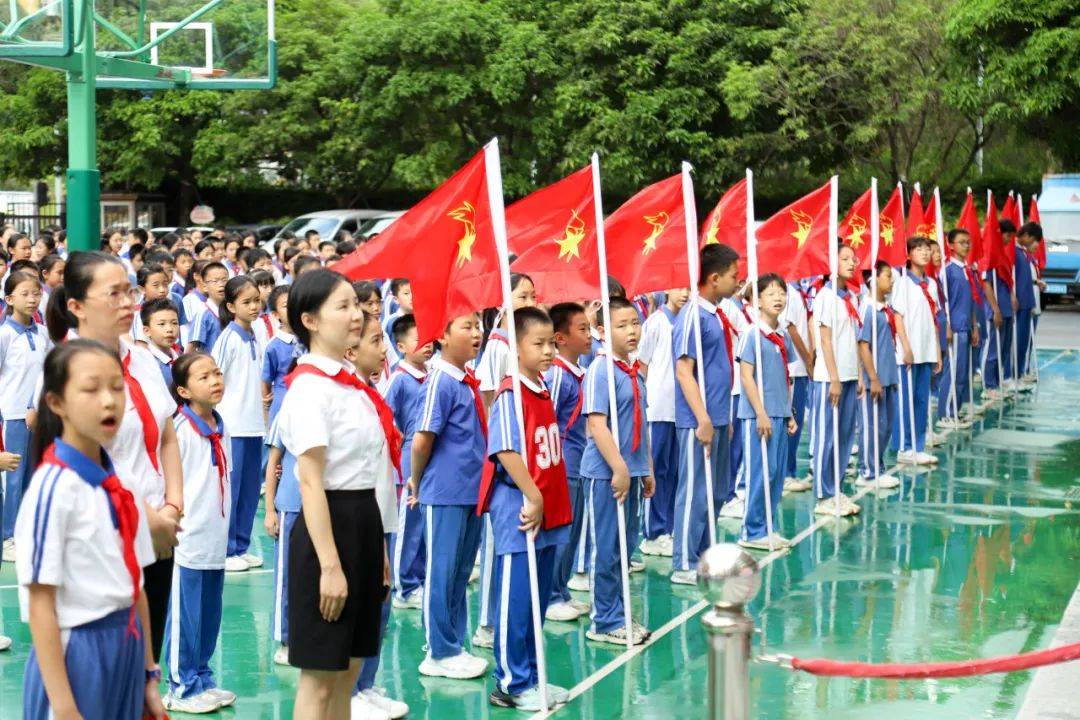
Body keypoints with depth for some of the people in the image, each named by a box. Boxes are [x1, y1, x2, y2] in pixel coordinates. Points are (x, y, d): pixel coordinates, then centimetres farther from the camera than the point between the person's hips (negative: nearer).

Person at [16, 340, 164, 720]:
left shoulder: (119, 484, 5)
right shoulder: (53, 487, -16)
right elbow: (40, 606, -17)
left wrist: (149, 674, 13)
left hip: (126, 649, 7)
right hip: (75, 653, -7)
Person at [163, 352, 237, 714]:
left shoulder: (221, 428, 9)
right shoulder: (179, 429, -13)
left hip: (215, 541, 7)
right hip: (188, 540, -7)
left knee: (210, 617, 14)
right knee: (185, 618, 2)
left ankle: (202, 680, 26)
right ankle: (182, 688, 12)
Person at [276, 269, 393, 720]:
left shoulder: (351, 384, 12)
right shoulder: (310, 387, -14)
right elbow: (311, 483, -19)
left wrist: (378, 552, 18)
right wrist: (329, 565, -23)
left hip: (365, 522, 9)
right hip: (329, 527, -9)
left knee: (348, 670, 15)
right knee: (320, 679, -1)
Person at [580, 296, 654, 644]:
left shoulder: (633, 371, 11)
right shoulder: (600, 371, -14)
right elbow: (596, 424, -21)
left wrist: (646, 469, 19)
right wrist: (619, 469, -23)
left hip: (629, 470, 8)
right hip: (606, 472, -8)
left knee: (625, 544, 15)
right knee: (606, 549, 1)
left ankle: (615, 614, 26)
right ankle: (605, 622, 11)